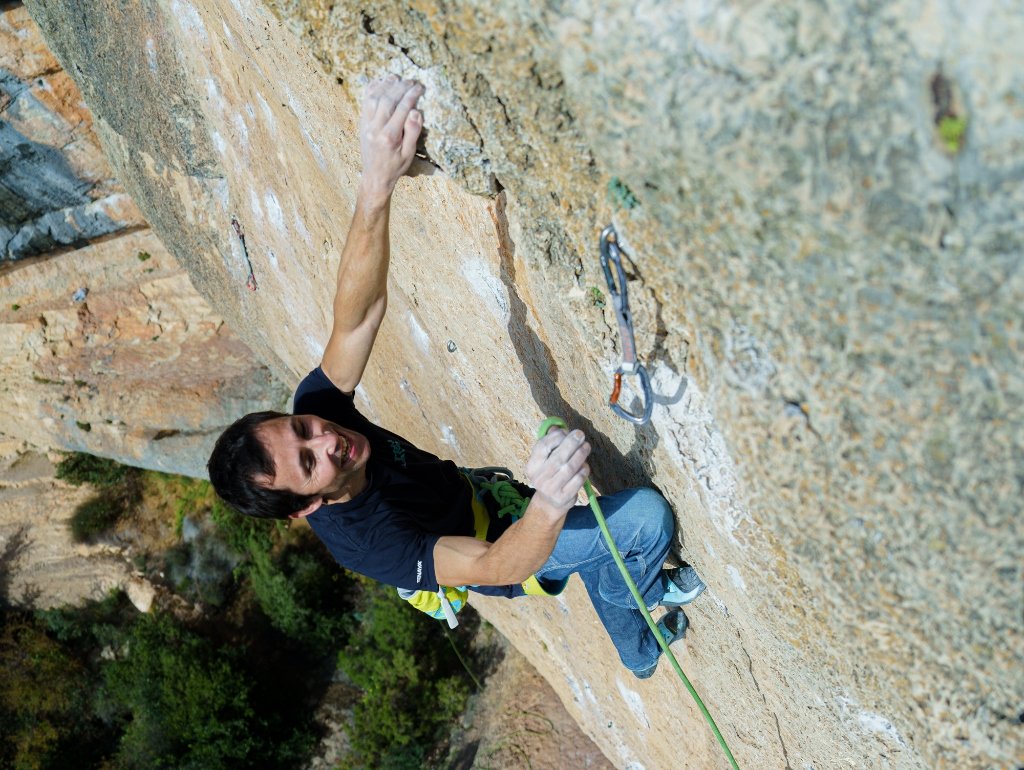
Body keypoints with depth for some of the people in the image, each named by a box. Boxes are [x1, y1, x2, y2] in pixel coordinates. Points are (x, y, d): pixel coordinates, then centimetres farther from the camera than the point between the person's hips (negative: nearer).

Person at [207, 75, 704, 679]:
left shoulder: (312, 408, -27)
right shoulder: (364, 541, -43)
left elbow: (361, 312, -39)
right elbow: (497, 567, -48)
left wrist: (377, 184, -58)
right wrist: (550, 503, -72)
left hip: (480, 494, 6)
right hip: (502, 549, -6)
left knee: (602, 550, 26)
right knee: (647, 514, -13)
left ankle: (639, 655, 55)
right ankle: (646, 596, 23)